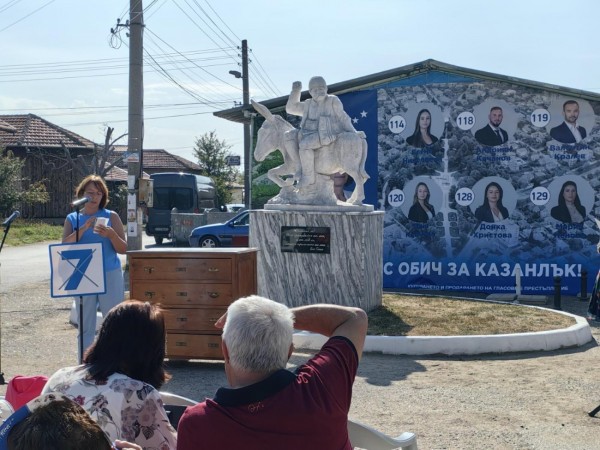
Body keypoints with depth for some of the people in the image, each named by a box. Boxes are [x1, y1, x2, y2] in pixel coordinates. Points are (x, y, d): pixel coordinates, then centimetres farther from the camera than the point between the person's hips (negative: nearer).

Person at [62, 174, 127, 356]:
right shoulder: (72, 218, 8)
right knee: (85, 326, 7)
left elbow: (123, 249, 0)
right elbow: (65, 246, -7)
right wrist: (84, 228, -19)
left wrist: (111, 235, -19)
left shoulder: (111, 216, 3)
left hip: (111, 275, -1)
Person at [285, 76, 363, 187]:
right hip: (312, 134, 7)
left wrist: (354, 133, -4)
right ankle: (300, 167, -10)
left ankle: (308, 176, -18)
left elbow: (343, 118, 3)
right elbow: (291, 108, 15)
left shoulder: (333, 101, 1)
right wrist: (295, 91, 5)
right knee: (288, 136, -11)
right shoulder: (308, 105, 16)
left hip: (328, 134, -7)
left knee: (304, 144, -30)